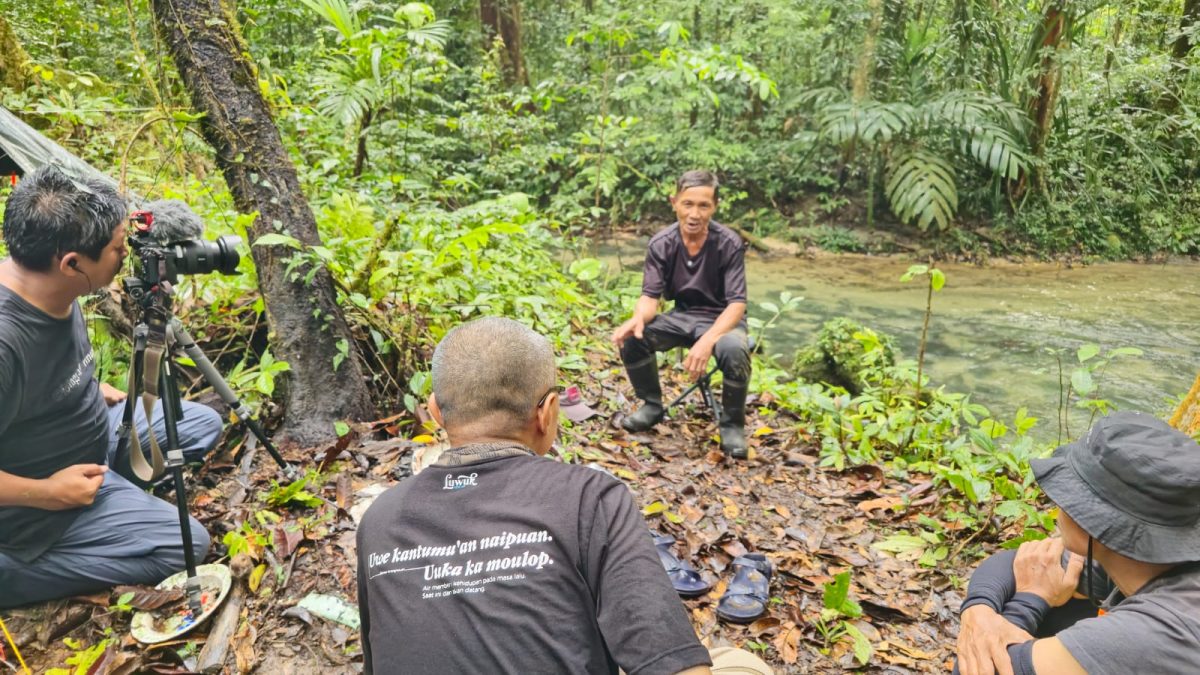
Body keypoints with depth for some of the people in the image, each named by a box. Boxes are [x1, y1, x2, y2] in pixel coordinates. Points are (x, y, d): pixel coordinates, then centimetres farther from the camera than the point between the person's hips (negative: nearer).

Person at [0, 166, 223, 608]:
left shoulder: (51, 288, -10)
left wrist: (92, 390, 7)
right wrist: (48, 493, -21)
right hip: (43, 501, -8)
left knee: (203, 426, 13)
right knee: (188, 546, -10)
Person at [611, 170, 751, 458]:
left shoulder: (729, 243, -18)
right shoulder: (661, 244, -10)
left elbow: (737, 304, -22)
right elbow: (650, 296, -12)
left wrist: (707, 340, -40)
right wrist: (638, 318, -38)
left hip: (721, 319, -3)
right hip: (682, 316, 3)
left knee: (734, 351, -37)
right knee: (631, 338, -23)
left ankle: (732, 424, -8)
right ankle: (652, 405, 5)